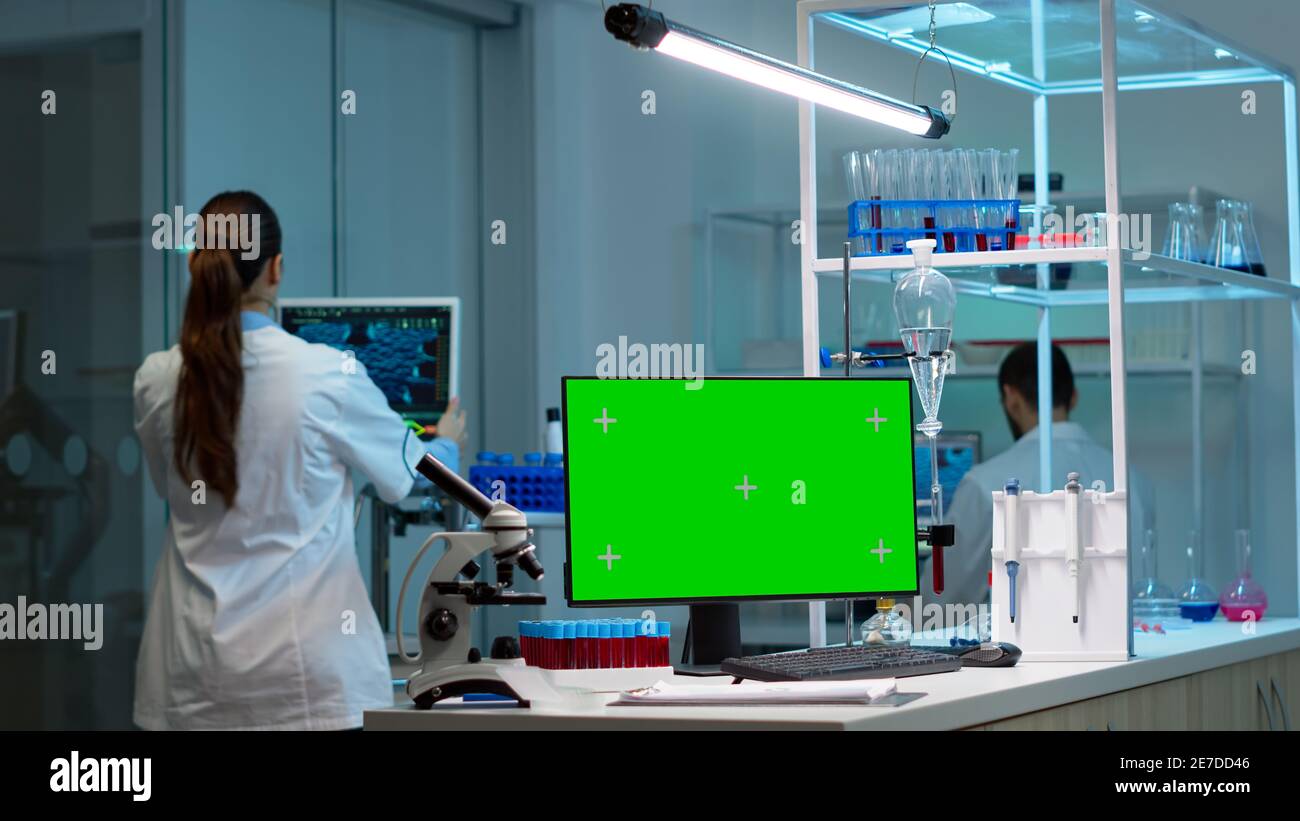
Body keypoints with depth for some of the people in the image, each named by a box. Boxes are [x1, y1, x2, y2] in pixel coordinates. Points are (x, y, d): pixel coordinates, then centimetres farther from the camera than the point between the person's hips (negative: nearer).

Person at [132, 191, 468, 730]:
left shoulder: (155, 380, -3)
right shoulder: (329, 375, -13)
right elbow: (404, 477, 5)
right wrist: (447, 446, 29)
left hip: (194, 664, 3)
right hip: (304, 663, -3)